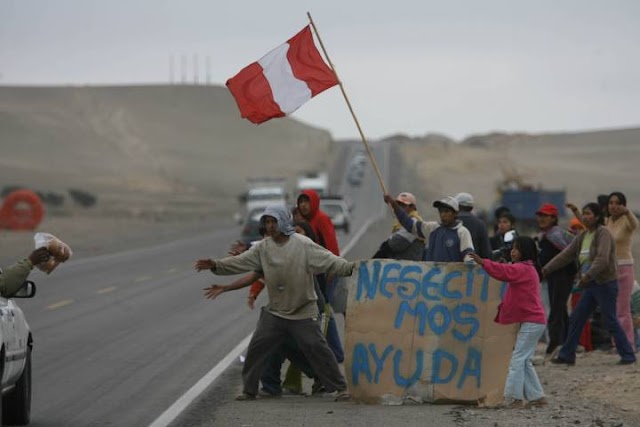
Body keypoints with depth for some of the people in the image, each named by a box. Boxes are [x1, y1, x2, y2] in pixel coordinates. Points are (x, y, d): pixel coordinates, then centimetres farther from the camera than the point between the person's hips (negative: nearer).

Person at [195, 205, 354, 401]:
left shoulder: (303, 245, -13)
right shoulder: (262, 248, 1)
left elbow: (329, 261, -19)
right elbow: (240, 262, -1)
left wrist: (350, 267, -33)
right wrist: (216, 265, -13)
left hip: (303, 312, -4)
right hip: (274, 312, 4)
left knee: (317, 348, -6)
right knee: (257, 348, 3)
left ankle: (340, 388, 5)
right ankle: (249, 390, 17)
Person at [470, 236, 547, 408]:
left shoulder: (523, 269, -14)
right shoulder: (528, 269, 19)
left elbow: (504, 271, -27)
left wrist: (482, 262, -28)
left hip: (532, 321, -10)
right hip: (532, 321, 10)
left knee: (518, 359, -9)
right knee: (524, 361, 14)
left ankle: (513, 397, -10)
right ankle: (536, 396, 17)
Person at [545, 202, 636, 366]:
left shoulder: (603, 233, -12)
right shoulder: (582, 237, 12)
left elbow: (602, 259, -24)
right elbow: (565, 255, 13)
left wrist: (588, 275, -34)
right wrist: (546, 269, 7)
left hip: (605, 284, -8)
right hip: (590, 285, 8)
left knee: (611, 321, -6)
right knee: (576, 320, 7)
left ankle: (628, 355, 3)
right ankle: (567, 355, 13)